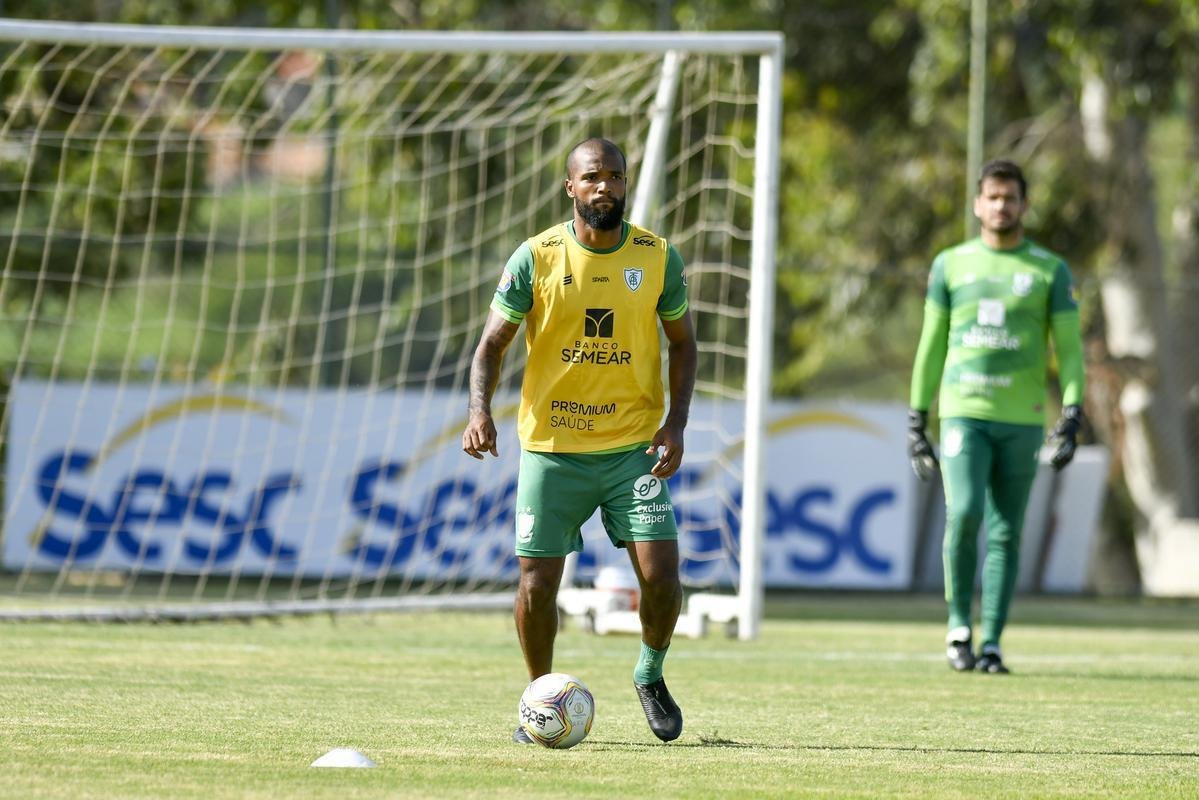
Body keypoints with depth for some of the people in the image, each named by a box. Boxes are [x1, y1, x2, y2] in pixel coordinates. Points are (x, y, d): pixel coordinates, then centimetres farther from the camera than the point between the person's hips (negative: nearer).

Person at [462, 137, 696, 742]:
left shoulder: (657, 258, 0)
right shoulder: (536, 257, -5)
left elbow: (682, 343, 10)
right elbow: (493, 343, -1)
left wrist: (675, 422, -3)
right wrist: (480, 410, -19)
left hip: (634, 447, 1)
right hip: (551, 447, -1)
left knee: (660, 574, -11)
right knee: (536, 582, -2)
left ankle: (650, 676, 19)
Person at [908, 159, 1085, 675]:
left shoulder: (1050, 271, 6)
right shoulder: (951, 265, 9)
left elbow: (1069, 349, 4)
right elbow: (931, 346, 12)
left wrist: (1071, 419, -8)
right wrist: (916, 422, 8)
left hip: (1022, 419, 0)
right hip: (963, 413, 0)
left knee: (1005, 533, 0)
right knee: (964, 513, -18)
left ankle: (991, 643, 6)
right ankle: (958, 623, -1)